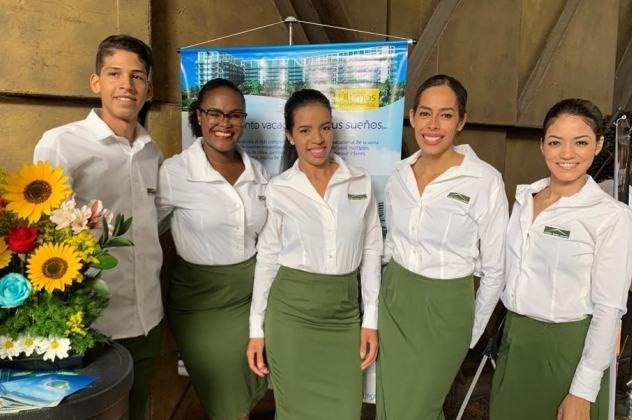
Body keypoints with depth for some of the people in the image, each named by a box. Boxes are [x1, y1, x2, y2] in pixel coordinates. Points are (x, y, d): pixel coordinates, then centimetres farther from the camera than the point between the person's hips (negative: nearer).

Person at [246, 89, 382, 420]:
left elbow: (371, 251, 4)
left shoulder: (361, 182, 0)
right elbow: (267, 259, 1)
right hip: (291, 311, -1)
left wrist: (371, 320, 3)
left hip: (344, 313, 2)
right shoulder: (278, 190, -4)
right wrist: (256, 329, 1)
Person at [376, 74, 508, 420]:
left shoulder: (484, 181, -17)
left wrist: (473, 332, -1)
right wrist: (387, 292, 12)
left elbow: (495, 268, -9)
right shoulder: (400, 175, -1)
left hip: (444, 308, -4)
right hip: (394, 300, 5)